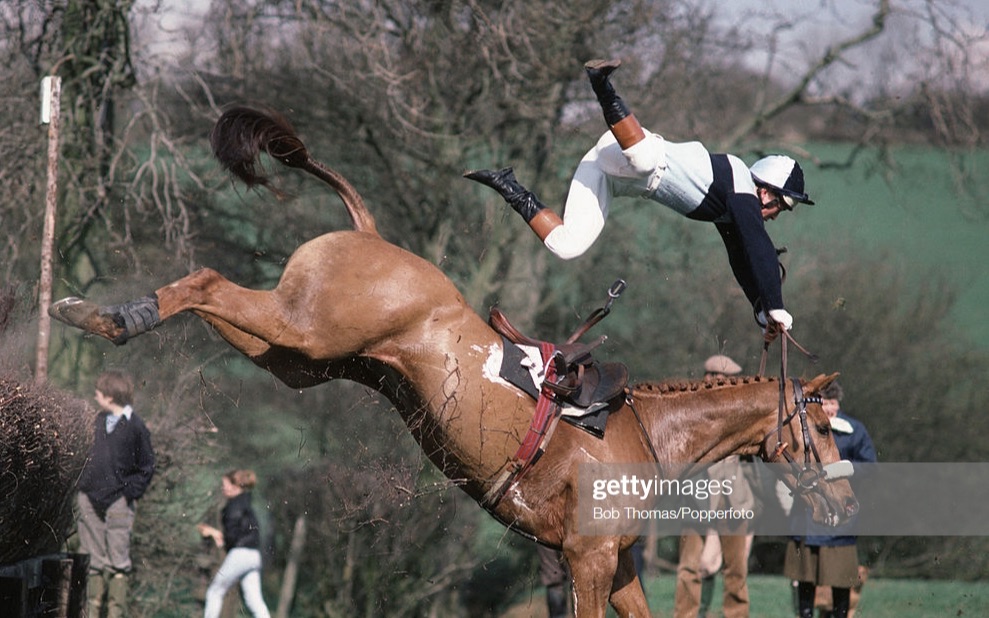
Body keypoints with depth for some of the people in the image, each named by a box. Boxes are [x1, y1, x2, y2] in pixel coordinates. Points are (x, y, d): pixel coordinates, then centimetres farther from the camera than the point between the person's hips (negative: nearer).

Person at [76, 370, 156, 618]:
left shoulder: (135, 427, -5)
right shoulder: (98, 421, 11)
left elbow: (146, 467, 0)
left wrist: (129, 494, -7)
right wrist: (81, 488, 11)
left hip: (117, 502, -5)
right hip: (89, 499, 5)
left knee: (117, 561, -3)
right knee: (92, 561, 6)